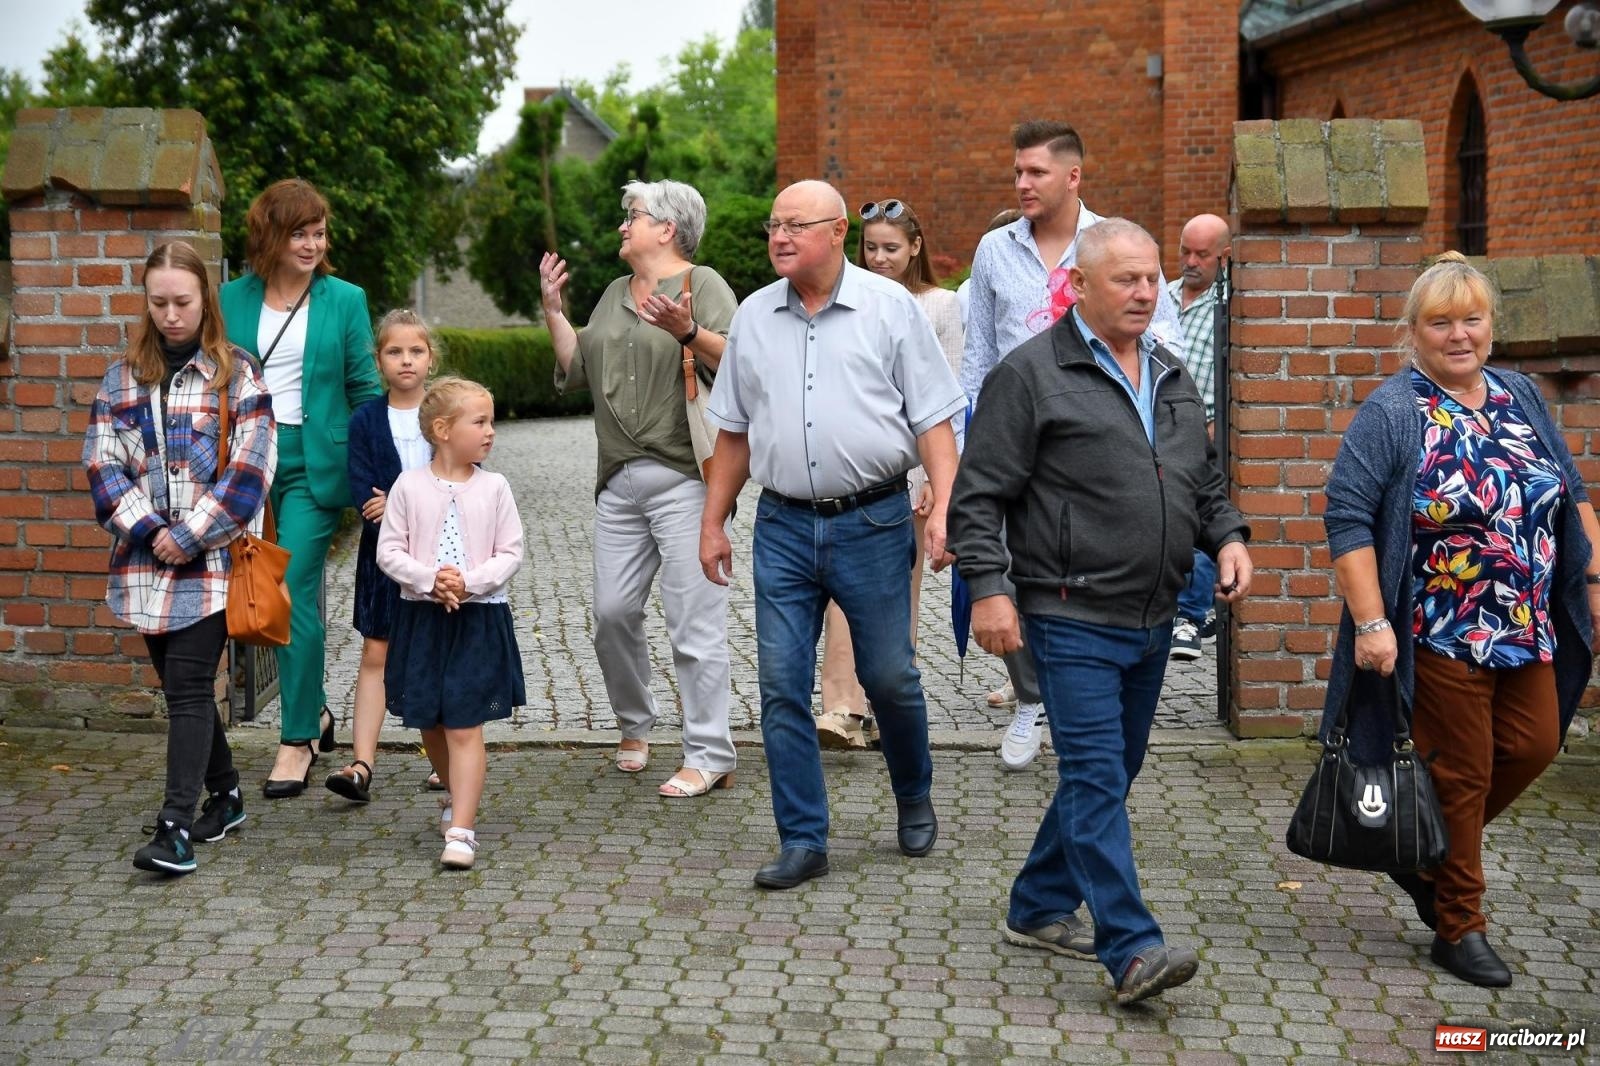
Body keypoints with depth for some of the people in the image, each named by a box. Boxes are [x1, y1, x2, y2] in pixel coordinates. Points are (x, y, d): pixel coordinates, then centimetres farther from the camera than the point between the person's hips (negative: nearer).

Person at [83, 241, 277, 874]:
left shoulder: (236, 374, -2)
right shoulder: (124, 376, 9)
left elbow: (250, 467, -9)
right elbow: (103, 463, 4)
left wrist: (189, 536, -13)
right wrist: (148, 530, -9)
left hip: (212, 560, -4)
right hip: (147, 559, 4)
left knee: (188, 689, -9)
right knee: (180, 686, 12)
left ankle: (176, 828, -10)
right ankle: (225, 796, 27)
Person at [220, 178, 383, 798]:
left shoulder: (344, 300, 1)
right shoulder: (233, 299, 6)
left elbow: (366, 389, 2)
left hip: (313, 462, -3)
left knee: (295, 595, -8)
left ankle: (297, 741, 0)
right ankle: (314, 709, 30)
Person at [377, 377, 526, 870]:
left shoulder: (493, 487, -1)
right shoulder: (409, 485, -2)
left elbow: (511, 554, -1)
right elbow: (388, 551, -2)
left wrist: (470, 582, -16)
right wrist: (430, 579, -17)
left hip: (479, 618, -1)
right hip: (420, 616, 2)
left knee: (465, 727, -6)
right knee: (431, 723, 14)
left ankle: (460, 830, -6)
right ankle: (455, 795, 39)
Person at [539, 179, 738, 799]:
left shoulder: (703, 285, -1)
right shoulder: (615, 294, 20)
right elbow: (577, 372, 19)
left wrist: (687, 332, -28)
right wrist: (554, 310, 14)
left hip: (684, 478, -7)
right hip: (620, 481, 7)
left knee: (694, 620, -6)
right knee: (613, 612, 7)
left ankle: (710, 757, -1)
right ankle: (635, 726, 28)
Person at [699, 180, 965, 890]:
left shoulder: (890, 307, -1)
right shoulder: (754, 317, 10)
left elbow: (933, 419, -3)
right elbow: (734, 430, 16)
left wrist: (942, 507, -13)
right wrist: (713, 522, 14)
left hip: (872, 522, -3)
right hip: (783, 525, 3)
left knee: (889, 676, 6)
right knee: (781, 686, 0)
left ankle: (914, 799, 33)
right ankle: (803, 841, 10)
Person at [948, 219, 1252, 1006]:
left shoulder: (1172, 377, 15)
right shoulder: (1030, 374, -7)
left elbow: (1204, 480, 25)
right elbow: (978, 495, -9)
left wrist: (1227, 536, 6)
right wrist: (988, 589, -17)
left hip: (1152, 620, 8)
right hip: (1074, 620, -8)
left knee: (1110, 775, 14)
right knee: (1096, 779, -10)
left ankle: (1039, 909, 28)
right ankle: (1132, 951, -11)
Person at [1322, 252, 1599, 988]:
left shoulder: (1521, 398, 7)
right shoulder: (1391, 415, -12)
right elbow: (1347, 515, -17)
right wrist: (1370, 622, -22)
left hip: (1529, 632, 6)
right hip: (1442, 641, -6)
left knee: (1532, 748, 9)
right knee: (1460, 776, 2)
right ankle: (1458, 928, 18)